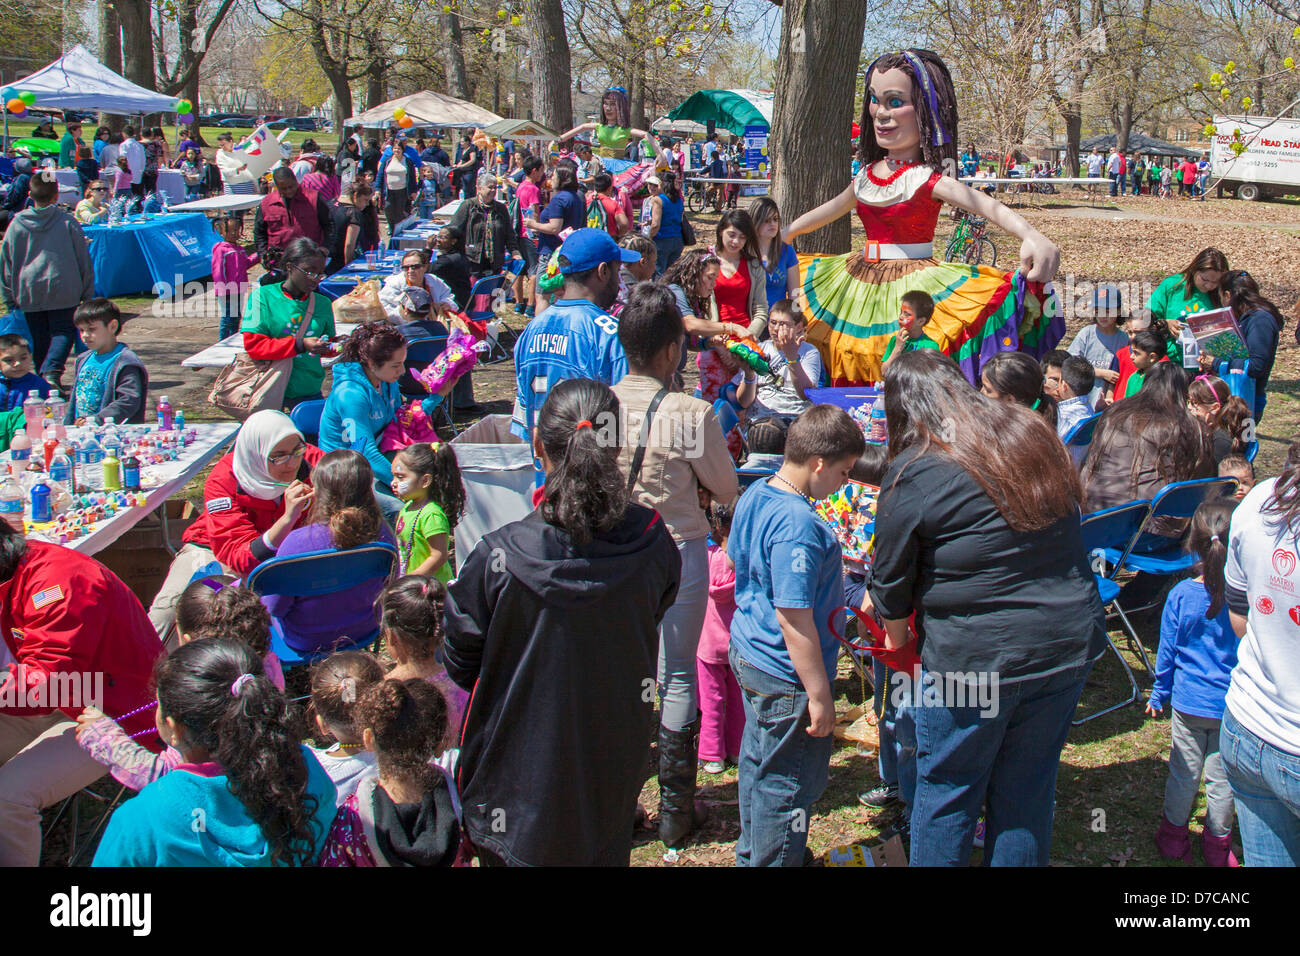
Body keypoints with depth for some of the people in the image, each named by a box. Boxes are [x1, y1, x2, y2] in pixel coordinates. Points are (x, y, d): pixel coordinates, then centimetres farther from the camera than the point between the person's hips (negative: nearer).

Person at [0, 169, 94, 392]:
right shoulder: (68, 222, -4)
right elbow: (83, 259, 1)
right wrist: (87, 293, 10)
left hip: (28, 291, 2)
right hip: (63, 289, -2)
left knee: (39, 337, 13)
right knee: (63, 331, 4)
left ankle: (43, 380, 17)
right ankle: (52, 371, -19)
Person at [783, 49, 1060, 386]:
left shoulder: (928, 180, -14)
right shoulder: (867, 175, 6)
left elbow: (989, 207, -29)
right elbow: (831, 209, 27)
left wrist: (1031, 236, -49)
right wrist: (786, 232, 40)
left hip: (912, 282, -6)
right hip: (861, 283, 6)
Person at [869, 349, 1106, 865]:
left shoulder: (912, 474, -12)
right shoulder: (1035, 435, 5)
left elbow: (892, 581, -3)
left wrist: (896, 640, 15)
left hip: (975, 658, -5)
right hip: (1071, 642, 6)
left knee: (946, 794, 12)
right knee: (1028, 789, 18)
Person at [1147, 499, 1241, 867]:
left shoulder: (1181, 594, -12)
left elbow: (1167, 651, -3)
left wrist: (1159, 694, 11)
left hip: (1188, 702, 1)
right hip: (1233, 708, -1)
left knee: (1183, 772, 14)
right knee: (1222, 778, 13)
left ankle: (1174, 836, 29)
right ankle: (1217, 845, 29)